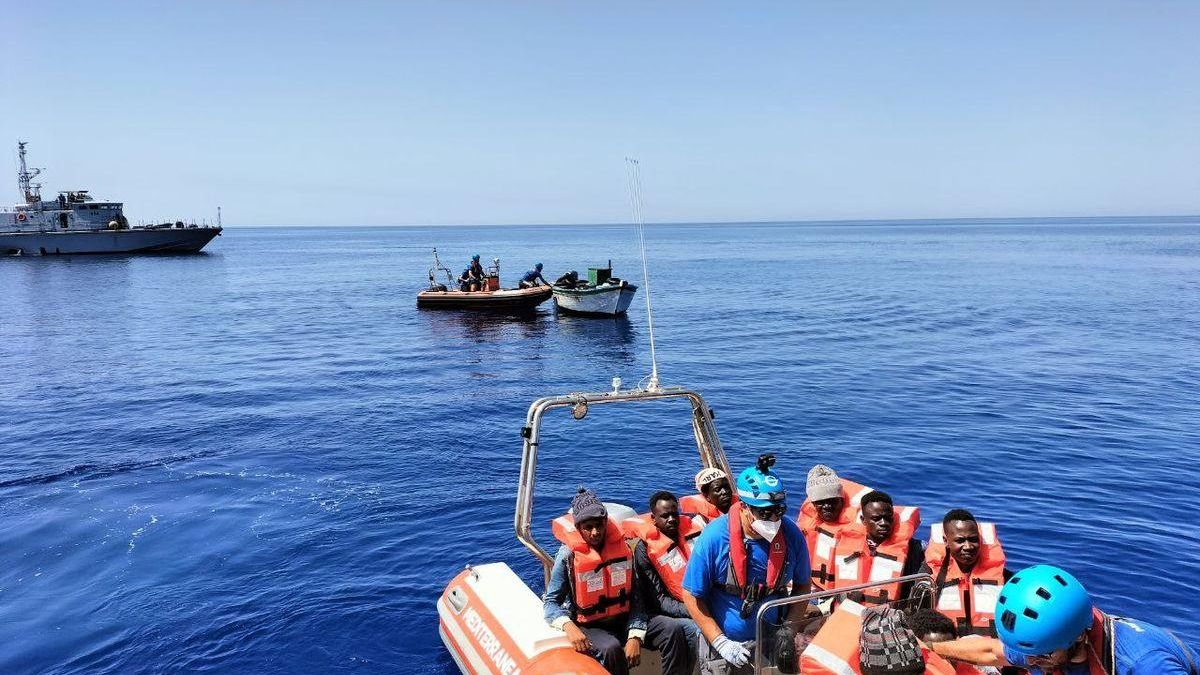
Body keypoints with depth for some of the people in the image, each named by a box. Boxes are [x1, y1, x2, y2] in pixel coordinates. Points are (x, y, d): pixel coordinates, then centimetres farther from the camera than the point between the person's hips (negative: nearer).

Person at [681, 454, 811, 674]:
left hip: (772, 646, 3)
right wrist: (721, 643, -15)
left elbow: (802, 586, 4)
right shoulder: (714, 537, -20)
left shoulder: (791, 534, -12)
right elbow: (691, 596, -12)